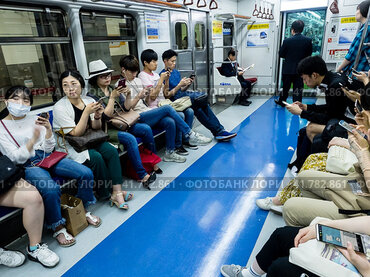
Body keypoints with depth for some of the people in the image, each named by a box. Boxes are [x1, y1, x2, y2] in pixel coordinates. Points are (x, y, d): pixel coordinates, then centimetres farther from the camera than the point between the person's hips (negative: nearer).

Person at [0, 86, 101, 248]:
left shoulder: (35, 120, 9)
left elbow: (48, 149, 7)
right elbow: (16, 158, -10)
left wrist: (48, 129, -10)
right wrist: (33, 140, -27)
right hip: (28, 166, -4)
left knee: (86, 173, -14)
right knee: (51, 189, -34)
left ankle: (83, 210, 9)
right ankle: (58, 228, -9)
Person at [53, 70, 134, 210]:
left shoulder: (88, 100, 0)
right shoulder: (59, 108, -15)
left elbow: (95, 128, 4)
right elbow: (76, 133, -19)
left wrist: (97, 116, -18)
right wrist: (86, 112, -27)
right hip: (68, 146, -5)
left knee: (112, 151, -20)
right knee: (96, 157, -28)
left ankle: (117, 193, -19)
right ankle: (105, 193, -7)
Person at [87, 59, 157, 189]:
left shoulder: (112, 89, 12)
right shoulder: (92, 94, -7)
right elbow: (106, 116, -16)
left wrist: (128, 95, -7)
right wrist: (113, 97, -21)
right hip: (106, 129, -6)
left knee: (146, 129, -14)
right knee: (130, 139, -31)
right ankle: (143, 176, -26)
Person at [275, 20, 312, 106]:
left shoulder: (287, 41, -13)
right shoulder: (308, 40, -6)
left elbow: (281, 54, -5)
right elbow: (309, 54, 2)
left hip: (288, 69, -1)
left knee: (286, 87, 16)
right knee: (298, 88, 6)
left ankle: (281, 101, 32)